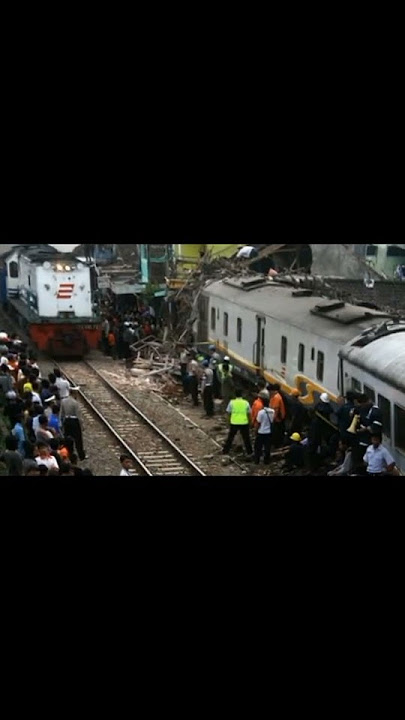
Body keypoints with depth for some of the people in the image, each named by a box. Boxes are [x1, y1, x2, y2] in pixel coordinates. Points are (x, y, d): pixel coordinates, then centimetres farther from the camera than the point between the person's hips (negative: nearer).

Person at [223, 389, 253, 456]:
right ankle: (249, 452, 16)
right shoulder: (246, 403, -1)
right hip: (244, 423, 0)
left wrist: (229, 420, 16)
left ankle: (225, 451, 15)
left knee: (230, 438, 12)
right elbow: (249, 413, 4)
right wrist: (249, 422, 17)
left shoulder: (232, 402, -3)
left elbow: (228, 413, 1)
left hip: (234, 423, 0)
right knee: (246, 438, 12)